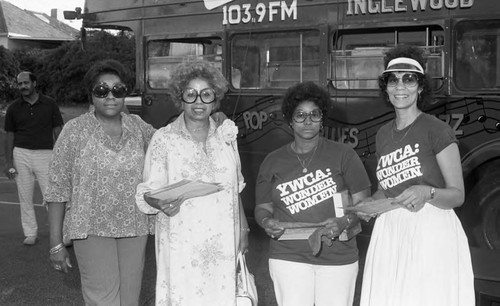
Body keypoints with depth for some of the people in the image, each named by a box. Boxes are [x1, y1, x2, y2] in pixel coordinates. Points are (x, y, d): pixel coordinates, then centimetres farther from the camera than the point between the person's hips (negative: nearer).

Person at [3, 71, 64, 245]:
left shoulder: (49, 104, 2)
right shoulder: (14, 108, 6)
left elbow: (58, 130, 4)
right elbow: (9, 136, 10)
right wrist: (8, 162, 3)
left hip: (45, 154, -2)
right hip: (21, 154, 2)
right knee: (25, 197, 5)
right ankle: (30, 233, 16)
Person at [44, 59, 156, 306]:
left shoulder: (139, 127, 3)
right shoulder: (75, 130, -5)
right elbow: (58, 188, -4)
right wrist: (56, 244, -6)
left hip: (135, 228, 4)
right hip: (93, 230, -3)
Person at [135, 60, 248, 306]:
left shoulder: (226, 137, 8)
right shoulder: (163, 139, -3)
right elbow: (147, 192, -4)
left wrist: (242, 229, 13)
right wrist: (160, 203, -25)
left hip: (223, 245, 3)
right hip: (181, 246, -3)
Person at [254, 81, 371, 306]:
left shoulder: (343, 155, 2)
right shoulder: (273, 162, 8)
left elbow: (362, 201, 0)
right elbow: (262, 207, 12)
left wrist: (345, 222, -19)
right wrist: (266, 221, -11)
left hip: (338, 257, -1)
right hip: (288, 257, 1)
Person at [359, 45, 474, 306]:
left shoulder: (436, 130, -6)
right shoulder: (383, 134, 12)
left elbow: (457, 195, -7)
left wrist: (427, 192, -25)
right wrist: (369, 204, 5)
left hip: (432, 231, -5)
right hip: (390, 232, 5)